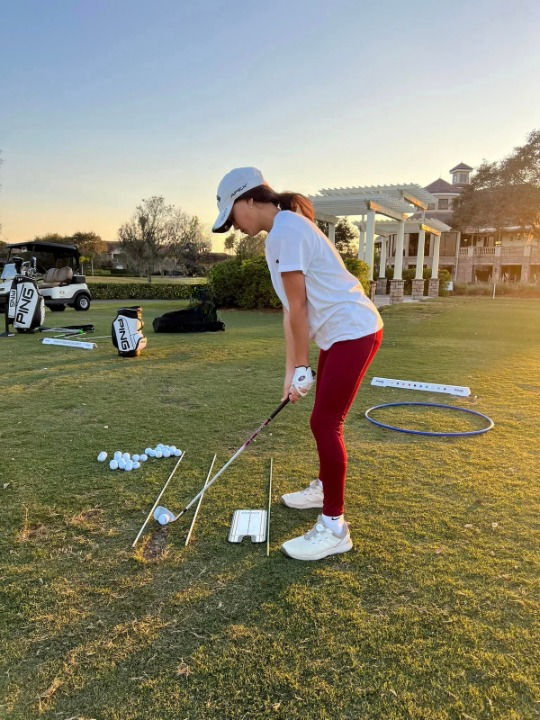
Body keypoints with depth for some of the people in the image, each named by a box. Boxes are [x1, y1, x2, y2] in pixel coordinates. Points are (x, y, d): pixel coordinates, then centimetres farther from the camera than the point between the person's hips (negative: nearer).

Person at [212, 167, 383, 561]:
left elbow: (299, 308, -17)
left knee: (325, 424, -8)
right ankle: (325, 487, 40)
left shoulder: (285, 230, -17)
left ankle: (334, 528, 3)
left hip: (353, 331, -10)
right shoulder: (285, 231, 14)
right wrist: (291, 369, 8)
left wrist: (301, 366, -8)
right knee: (325, 420, 20)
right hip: (339, 332, 10)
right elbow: (292, 309, 10)